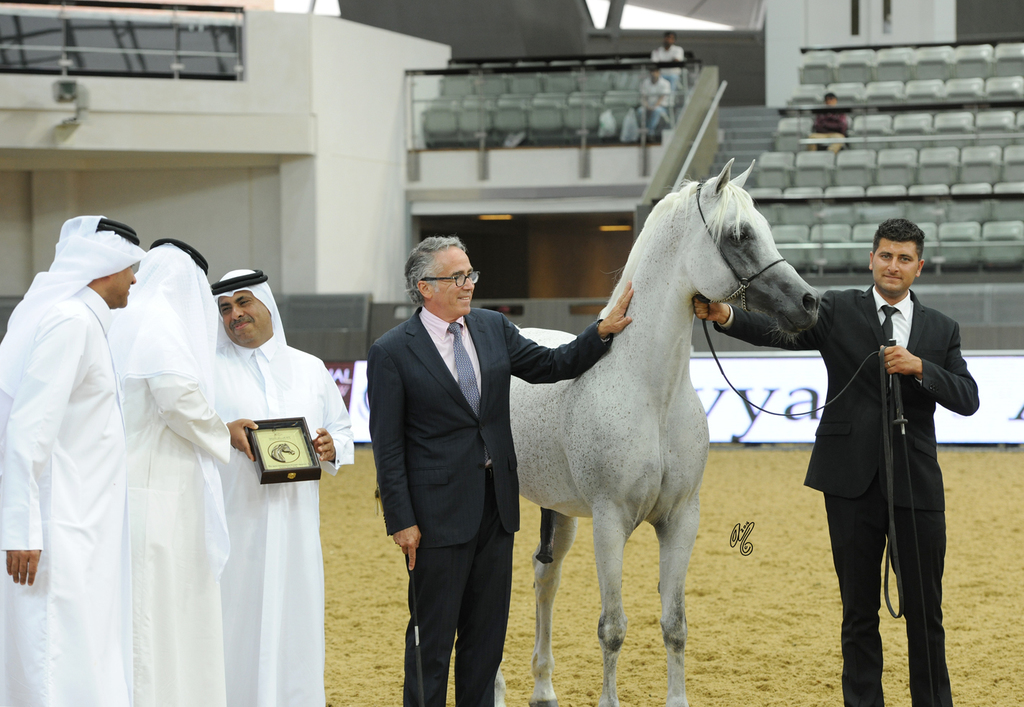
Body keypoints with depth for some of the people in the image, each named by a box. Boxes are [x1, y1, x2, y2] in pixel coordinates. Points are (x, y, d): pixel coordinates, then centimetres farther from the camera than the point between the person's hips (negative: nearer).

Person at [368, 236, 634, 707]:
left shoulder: (493, 328, 7)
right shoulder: (392, 353, -9)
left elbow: (551, 366, 17)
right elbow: (387, 446, -10)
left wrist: (604, 331, 3)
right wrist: (400, 522, -13)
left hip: (496, 505, 6)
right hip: (439, 513, -6)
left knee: (487, 631, 13)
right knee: (432, 635, 2)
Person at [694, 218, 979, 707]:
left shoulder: (941, 330, 10)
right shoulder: (838, 310, 2)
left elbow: (968, 399, 1)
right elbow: (781, 328, -14)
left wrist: (920, 369, -15)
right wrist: (727, 317, -33)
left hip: (917, 484, 2)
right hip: (853, 483, -2)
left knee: (925, 611, 7)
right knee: (859, 609, 7)